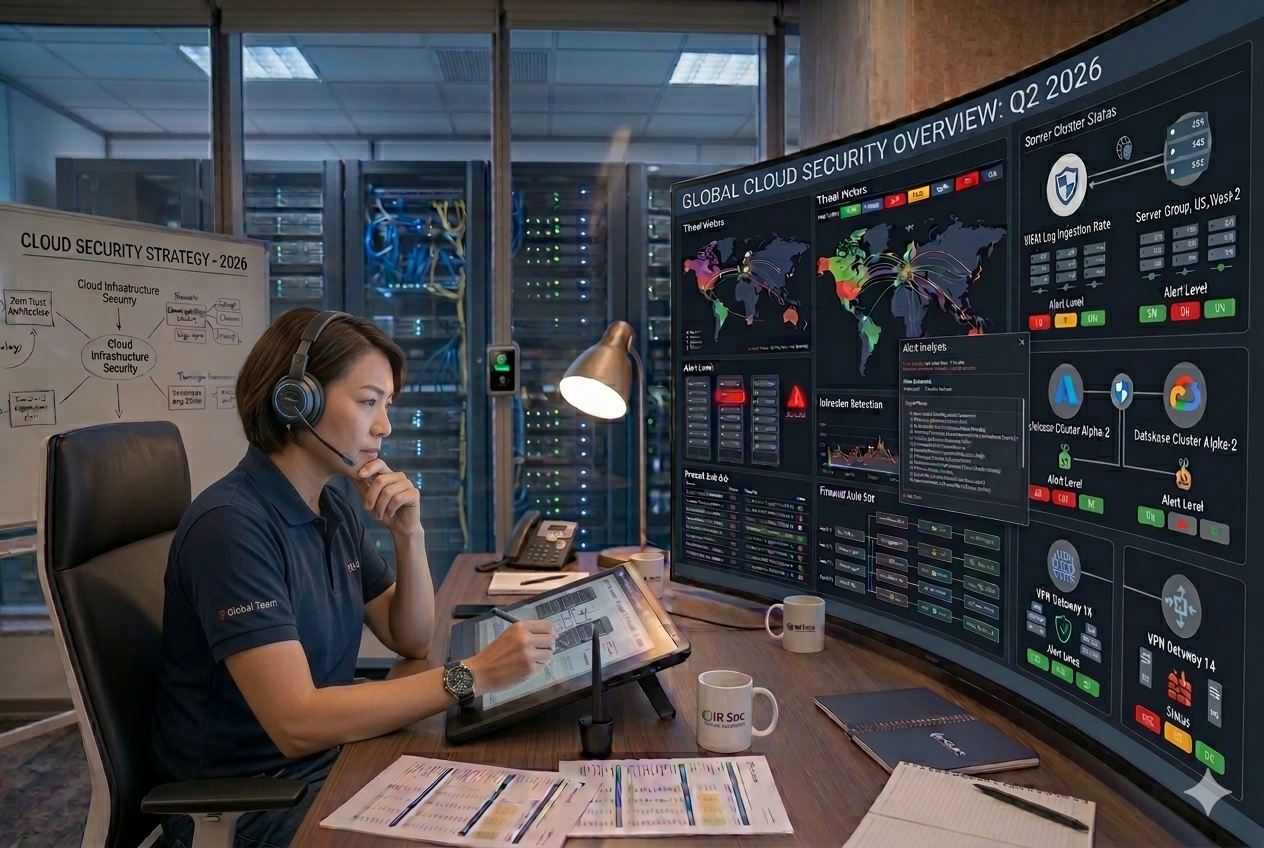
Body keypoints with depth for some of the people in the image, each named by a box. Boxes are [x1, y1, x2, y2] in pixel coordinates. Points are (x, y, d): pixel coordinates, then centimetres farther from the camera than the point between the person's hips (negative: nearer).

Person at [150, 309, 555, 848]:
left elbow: (412, 640, 8)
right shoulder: (231, 525, -23)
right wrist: (473, 676, -30)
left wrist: (409, 534, -9)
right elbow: (296, 723, -28)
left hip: (326, 762, 7)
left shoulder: (335, 508, 4)